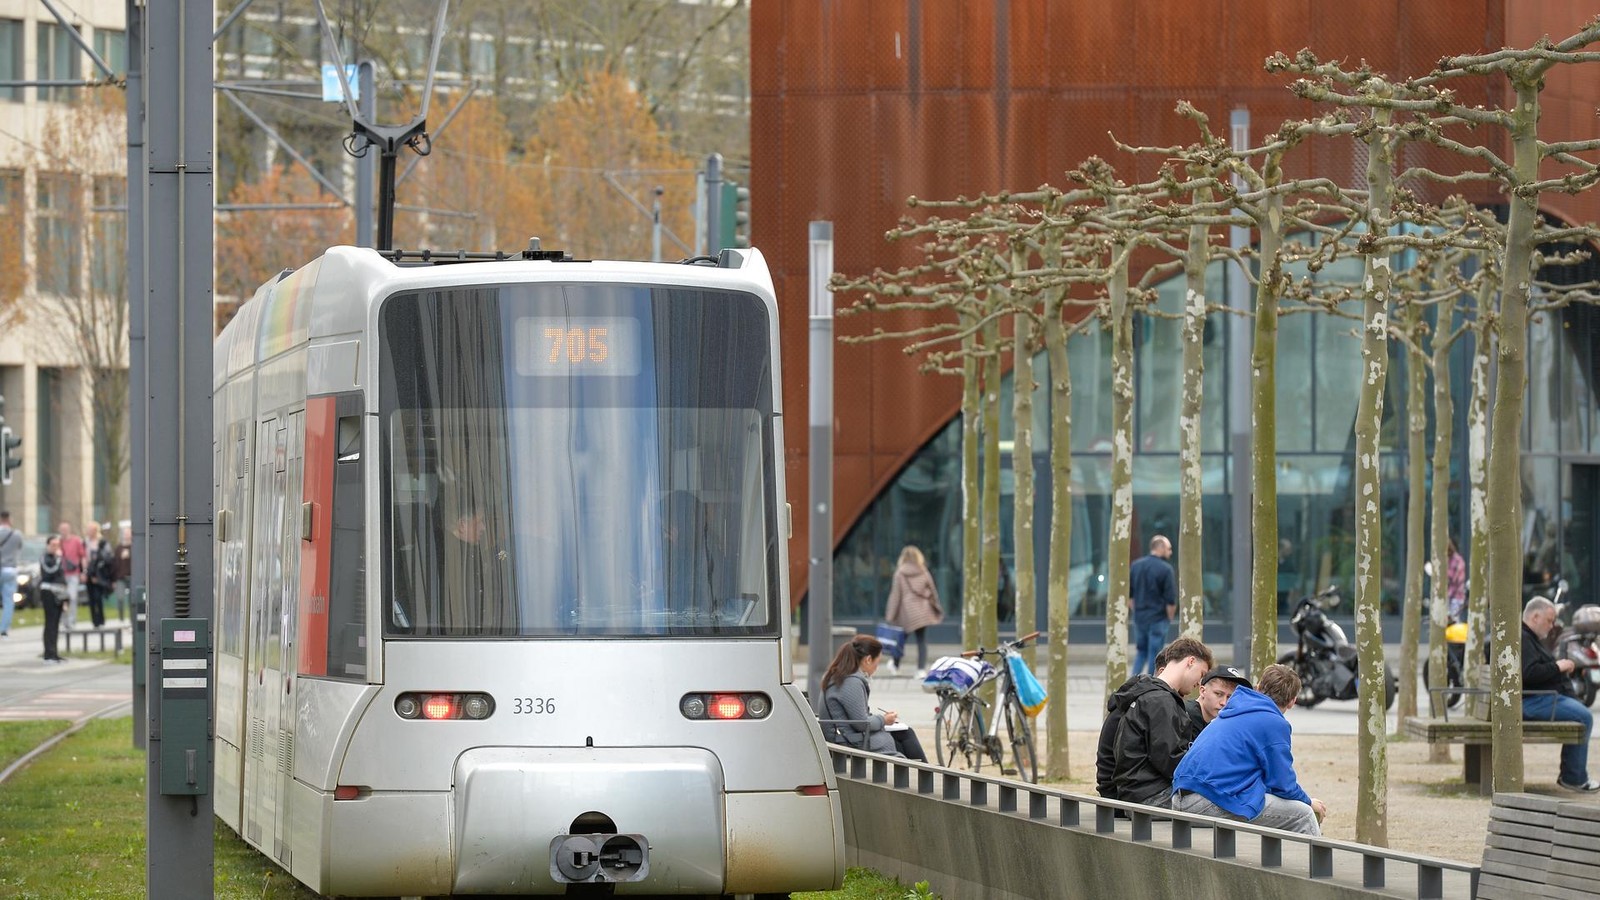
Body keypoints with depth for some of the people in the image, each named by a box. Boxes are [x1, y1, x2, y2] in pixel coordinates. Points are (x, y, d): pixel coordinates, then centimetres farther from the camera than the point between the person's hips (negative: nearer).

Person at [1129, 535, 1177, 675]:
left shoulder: (1136, 565, 6)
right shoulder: (1165, 569, -13)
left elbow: (1128, 595, 10)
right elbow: (1171, 600, -13)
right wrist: (1170, 617, 1)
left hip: (1139, 617, 5)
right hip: (1158, 619, -5)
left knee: (1141, 652, 16)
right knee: (1154, 655, 2)